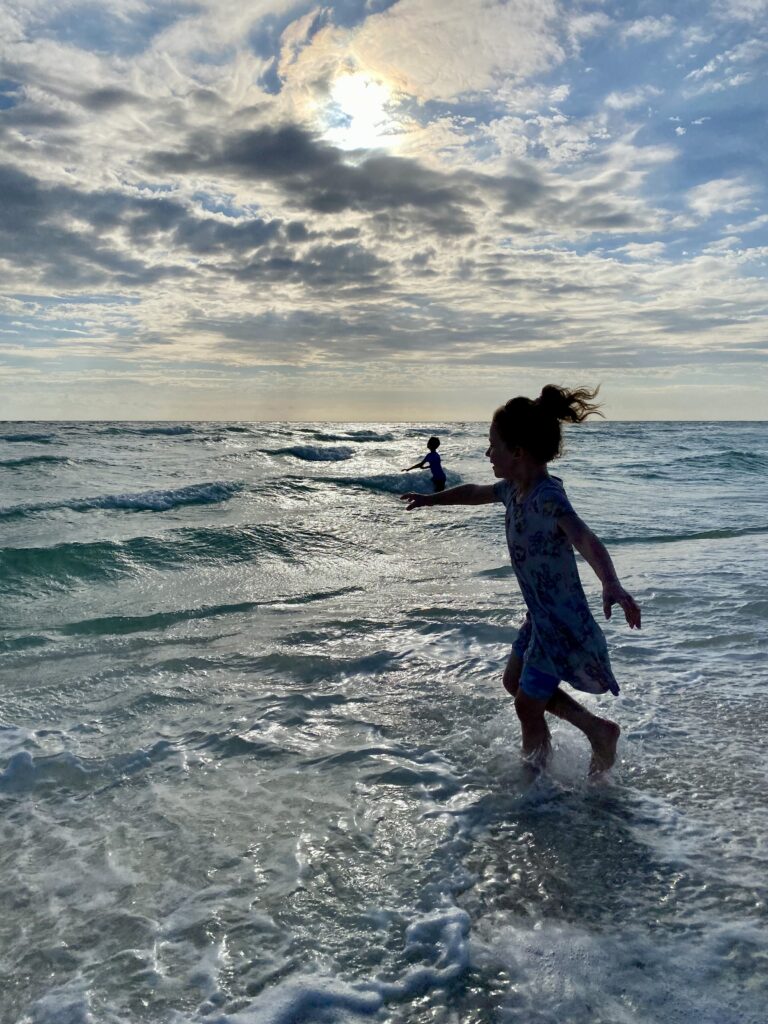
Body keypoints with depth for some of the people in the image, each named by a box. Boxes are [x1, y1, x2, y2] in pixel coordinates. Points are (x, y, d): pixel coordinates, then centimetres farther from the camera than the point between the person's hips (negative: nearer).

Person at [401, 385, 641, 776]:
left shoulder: (547, 496, -28)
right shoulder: (513, 488, 1)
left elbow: (585, 539, -45)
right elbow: (474, 492, 22)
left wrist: (611, 585, -63)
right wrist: (430, 499, 37)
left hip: (562, 622, -10)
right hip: (539, 616, 10)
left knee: (527, 706, 6)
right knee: (514, 681, 26)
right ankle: (598, 729, 33)